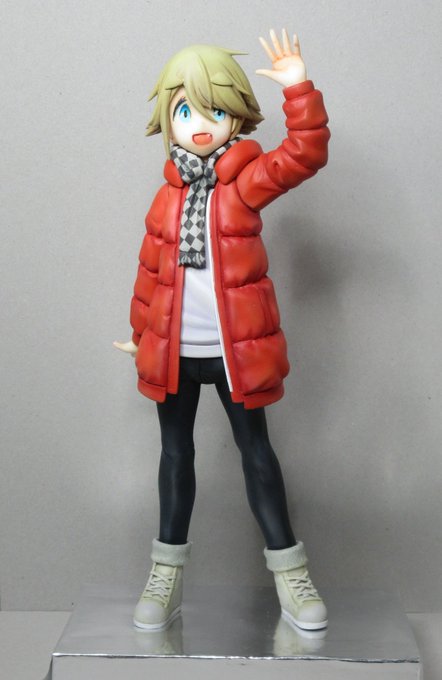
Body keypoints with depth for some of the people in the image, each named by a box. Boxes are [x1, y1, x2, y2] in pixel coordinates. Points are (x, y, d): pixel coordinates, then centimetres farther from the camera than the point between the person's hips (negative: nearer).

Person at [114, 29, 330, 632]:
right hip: (173, 350, 3)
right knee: (176, 451, 12)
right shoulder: (170, 192, 4)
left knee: (255, 448, 7)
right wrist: (141, 332, 15)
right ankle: (168, 571, 24)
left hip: (237, 348, -2)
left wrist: (299, 89, -27)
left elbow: (306, 154, -18)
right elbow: (152, 267, 11)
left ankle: (288, 569, 17)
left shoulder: (247, 180, -3)